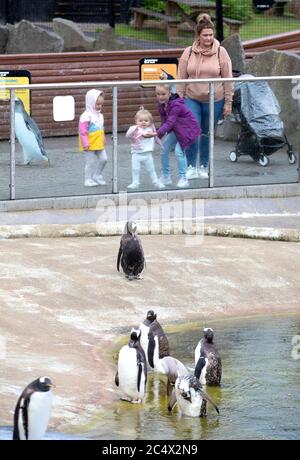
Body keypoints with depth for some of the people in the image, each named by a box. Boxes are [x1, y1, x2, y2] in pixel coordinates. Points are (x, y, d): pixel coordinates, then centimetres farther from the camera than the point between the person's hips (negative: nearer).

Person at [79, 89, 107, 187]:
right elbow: (82, 131, -20)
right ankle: (88, 180, 13)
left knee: (103, 159, 6)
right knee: (91, 162, 0)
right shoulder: (86, 116, -18)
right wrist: (85, 143, -21)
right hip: (90, 145, -8)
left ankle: (97, 176, 23)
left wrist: (103, 141, 20)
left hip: (99, 144, 8)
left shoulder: (99, 115, 8)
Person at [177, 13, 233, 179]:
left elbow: (228, 79, -1)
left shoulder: (221, 52, -4)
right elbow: (181, 78, 3)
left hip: (214, 101, 0)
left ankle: (203, 167, 24)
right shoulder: (188, 52, -1)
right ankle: (191, 167, -1)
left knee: (206, 133, 10)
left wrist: (228, 103, -2)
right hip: (192, 100, 0)